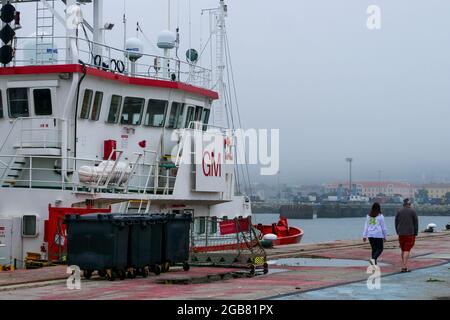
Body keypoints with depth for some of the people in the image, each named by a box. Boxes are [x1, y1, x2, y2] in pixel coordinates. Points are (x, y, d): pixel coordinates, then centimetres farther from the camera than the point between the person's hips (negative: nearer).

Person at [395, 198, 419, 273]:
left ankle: (404, 266, 19)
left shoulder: (399, 212, 4)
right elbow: (416, 223, -5)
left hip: (401, 234, 4)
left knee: (403, 250, 15)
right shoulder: (413, 212, -5)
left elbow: (396, 223, 8)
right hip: (410, 233, -3)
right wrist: (415, 234, 3)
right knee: (407, 250, -6)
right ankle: (404, 267, -13)